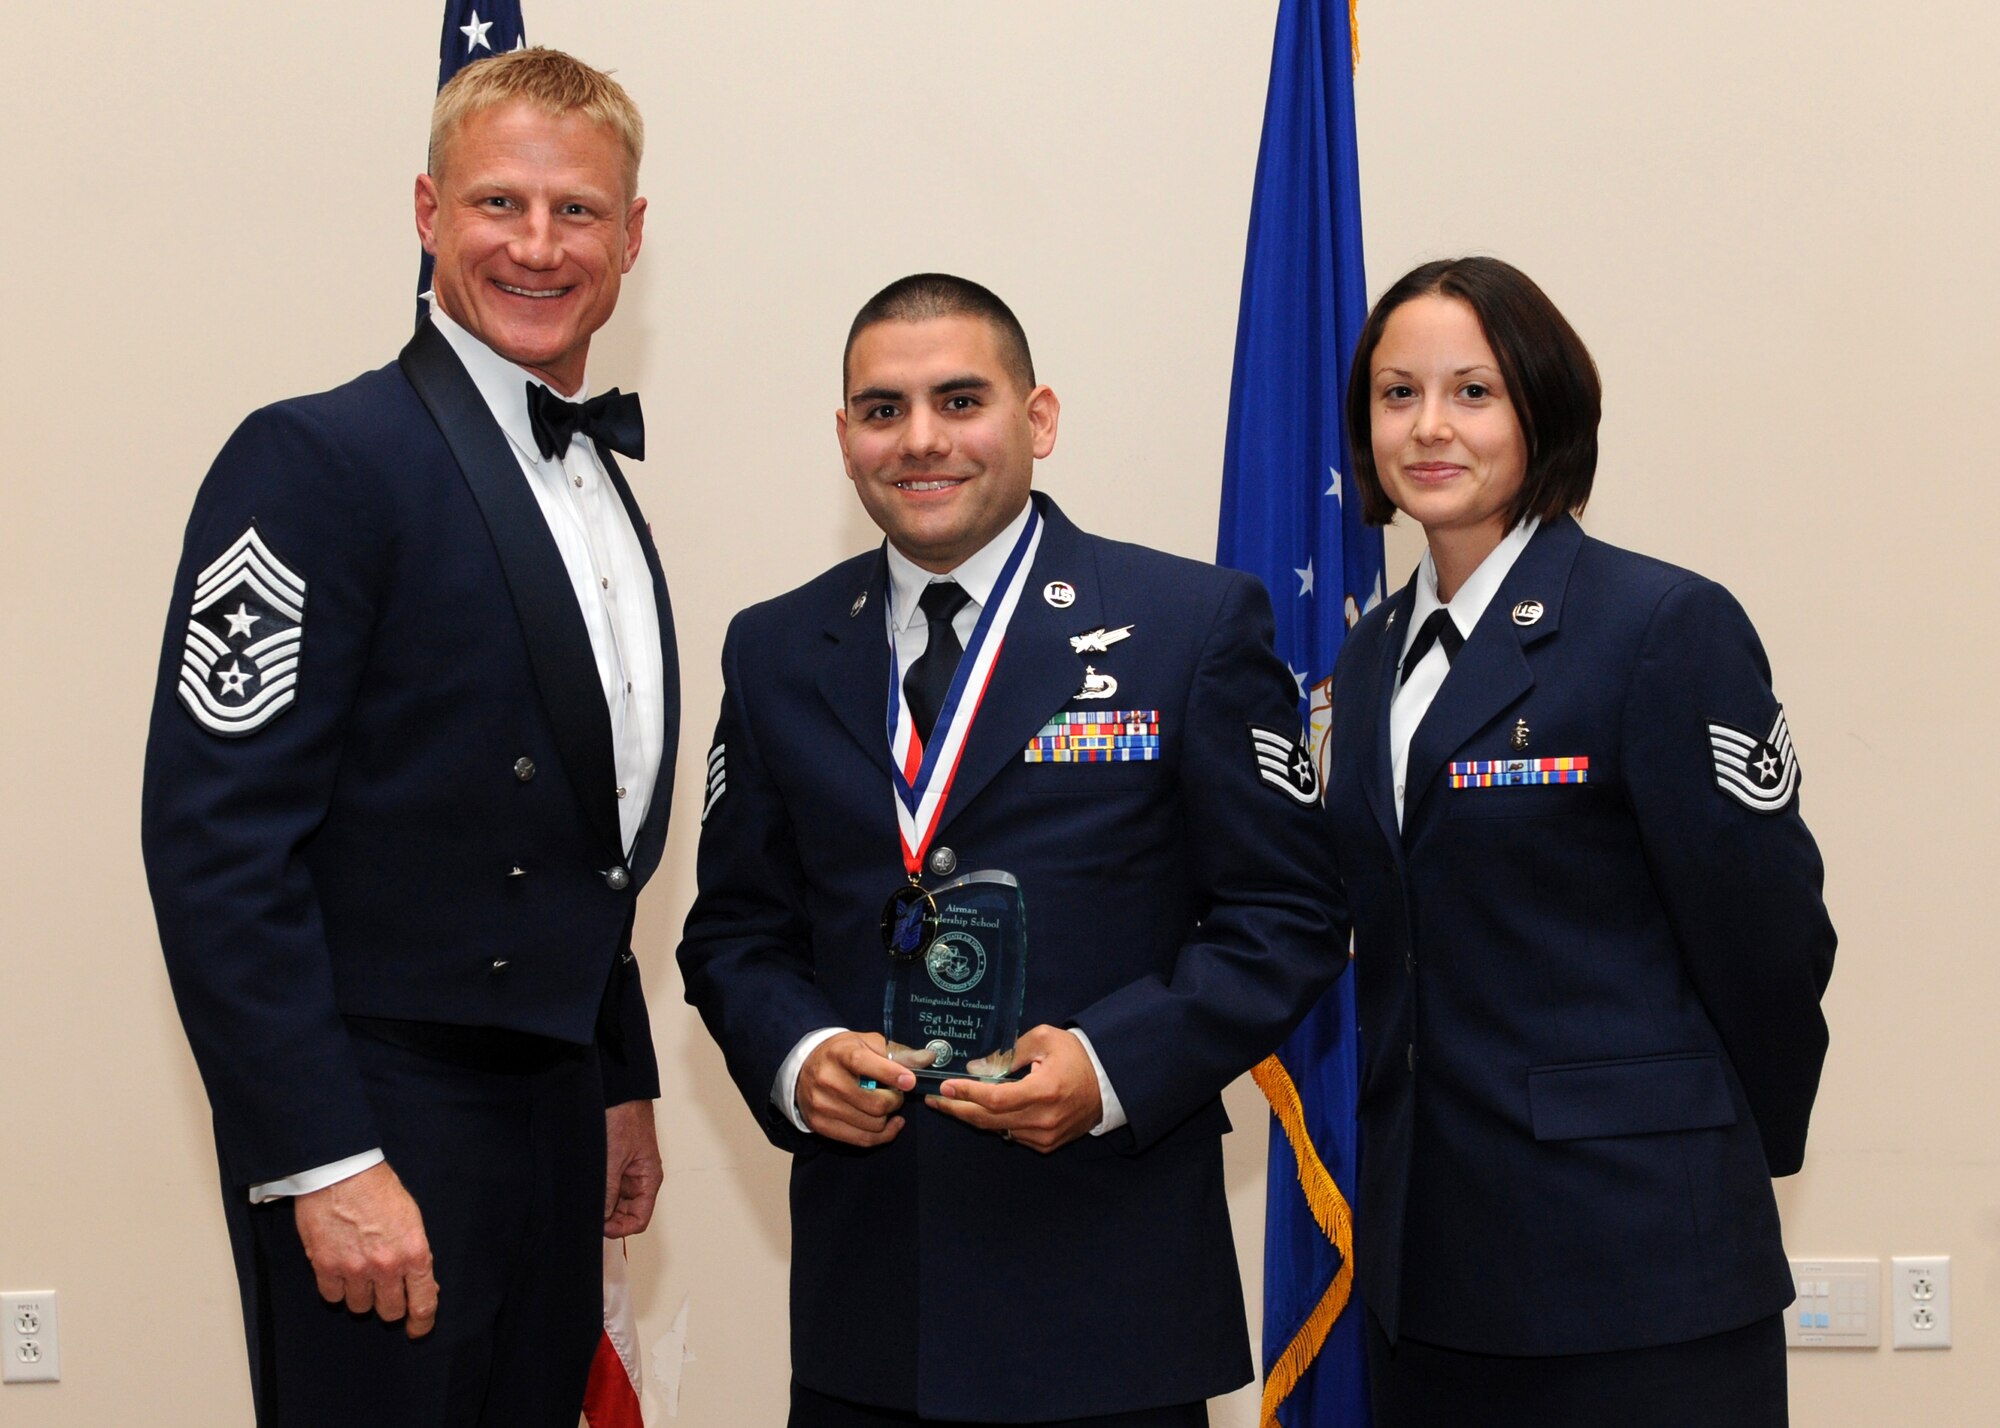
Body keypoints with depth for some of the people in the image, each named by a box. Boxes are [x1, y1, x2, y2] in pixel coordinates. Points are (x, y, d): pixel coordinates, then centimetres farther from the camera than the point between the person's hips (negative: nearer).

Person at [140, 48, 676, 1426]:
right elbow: (216, 838, -18)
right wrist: (325, 1160, -21)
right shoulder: (321, 460, -12)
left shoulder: (606, 497, 14)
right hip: (376, 1130, -7)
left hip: (552, 1121, 8)